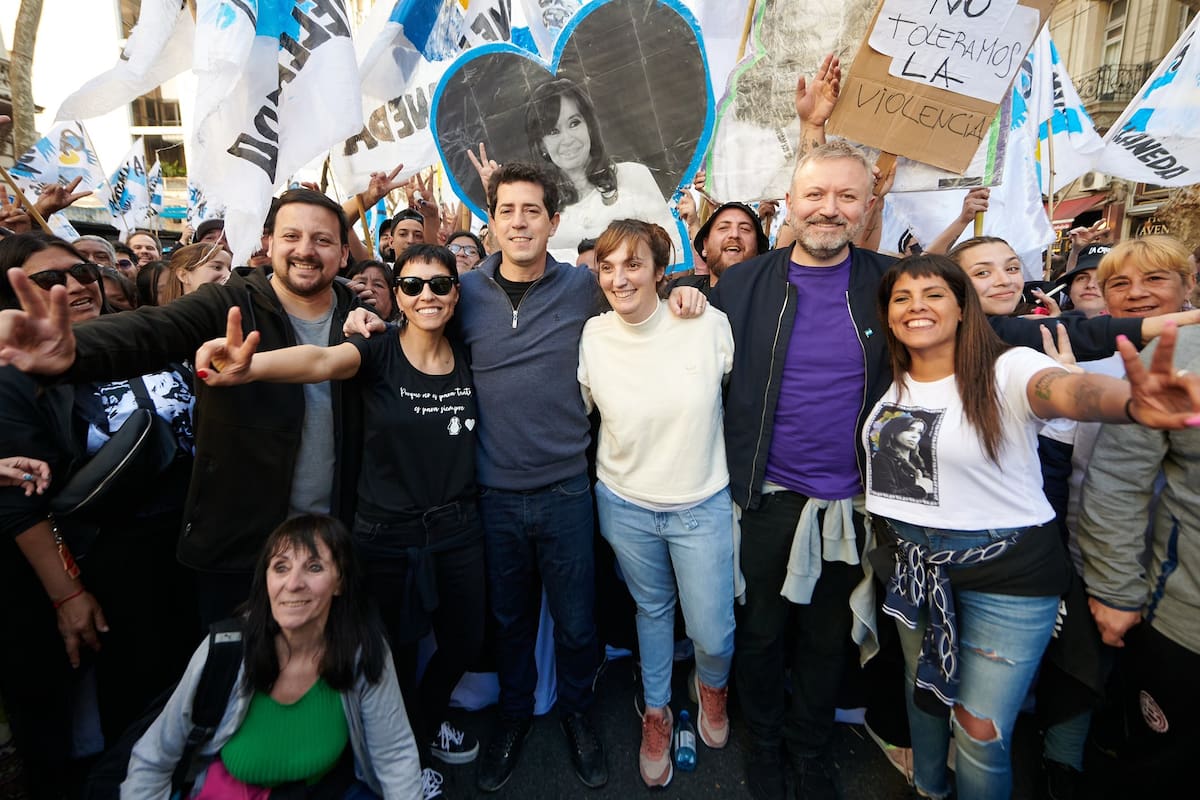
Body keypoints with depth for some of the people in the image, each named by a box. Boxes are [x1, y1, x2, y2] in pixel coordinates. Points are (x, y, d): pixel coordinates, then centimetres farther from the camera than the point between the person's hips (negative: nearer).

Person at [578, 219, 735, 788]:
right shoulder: (591, 337, -9)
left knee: (713, 634, 6)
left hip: (702, 506, -1)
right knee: (652, 610, 21)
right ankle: (656, 713, 48)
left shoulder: (708, 325, -14)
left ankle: (712, 684, 46)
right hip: (625, 505, 1)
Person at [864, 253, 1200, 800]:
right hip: (913, 566, 5)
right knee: (921, 684, 24)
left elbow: (1070, 391, -40)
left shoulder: (1006, 370, -18)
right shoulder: (891, 381, 1)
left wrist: (1129, 402, -61)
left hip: (1005, 574, -5)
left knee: (980, 730, 3)